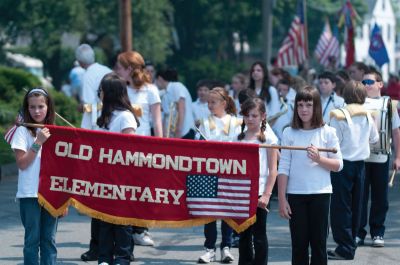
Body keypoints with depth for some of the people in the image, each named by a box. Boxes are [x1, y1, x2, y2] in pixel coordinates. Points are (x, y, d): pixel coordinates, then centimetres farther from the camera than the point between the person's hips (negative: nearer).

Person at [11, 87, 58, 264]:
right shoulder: (23, 131, -2)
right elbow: (22, 163, -8)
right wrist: (38, 142, -16)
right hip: (30, 194, -3)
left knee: (49, 239, 7)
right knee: (32, 239, 0)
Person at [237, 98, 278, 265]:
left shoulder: (268, 139, -2)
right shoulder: (239, 138, 10)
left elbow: (273, 170, -6)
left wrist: (266, 195, -13)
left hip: (259, 193, -4)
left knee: (259, 235, 0)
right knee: (243, 234, 10)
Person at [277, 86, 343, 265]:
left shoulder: (327, 132, 0)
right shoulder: (289, 133, 2)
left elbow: (338, 165, 0)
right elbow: (283, 168, 1)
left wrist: (319, 159, -18)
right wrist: (281, 198, -3)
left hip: (320, 193, -1)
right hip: (296, 194, 1)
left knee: (318, 242, 2)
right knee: (299, 242, 4)